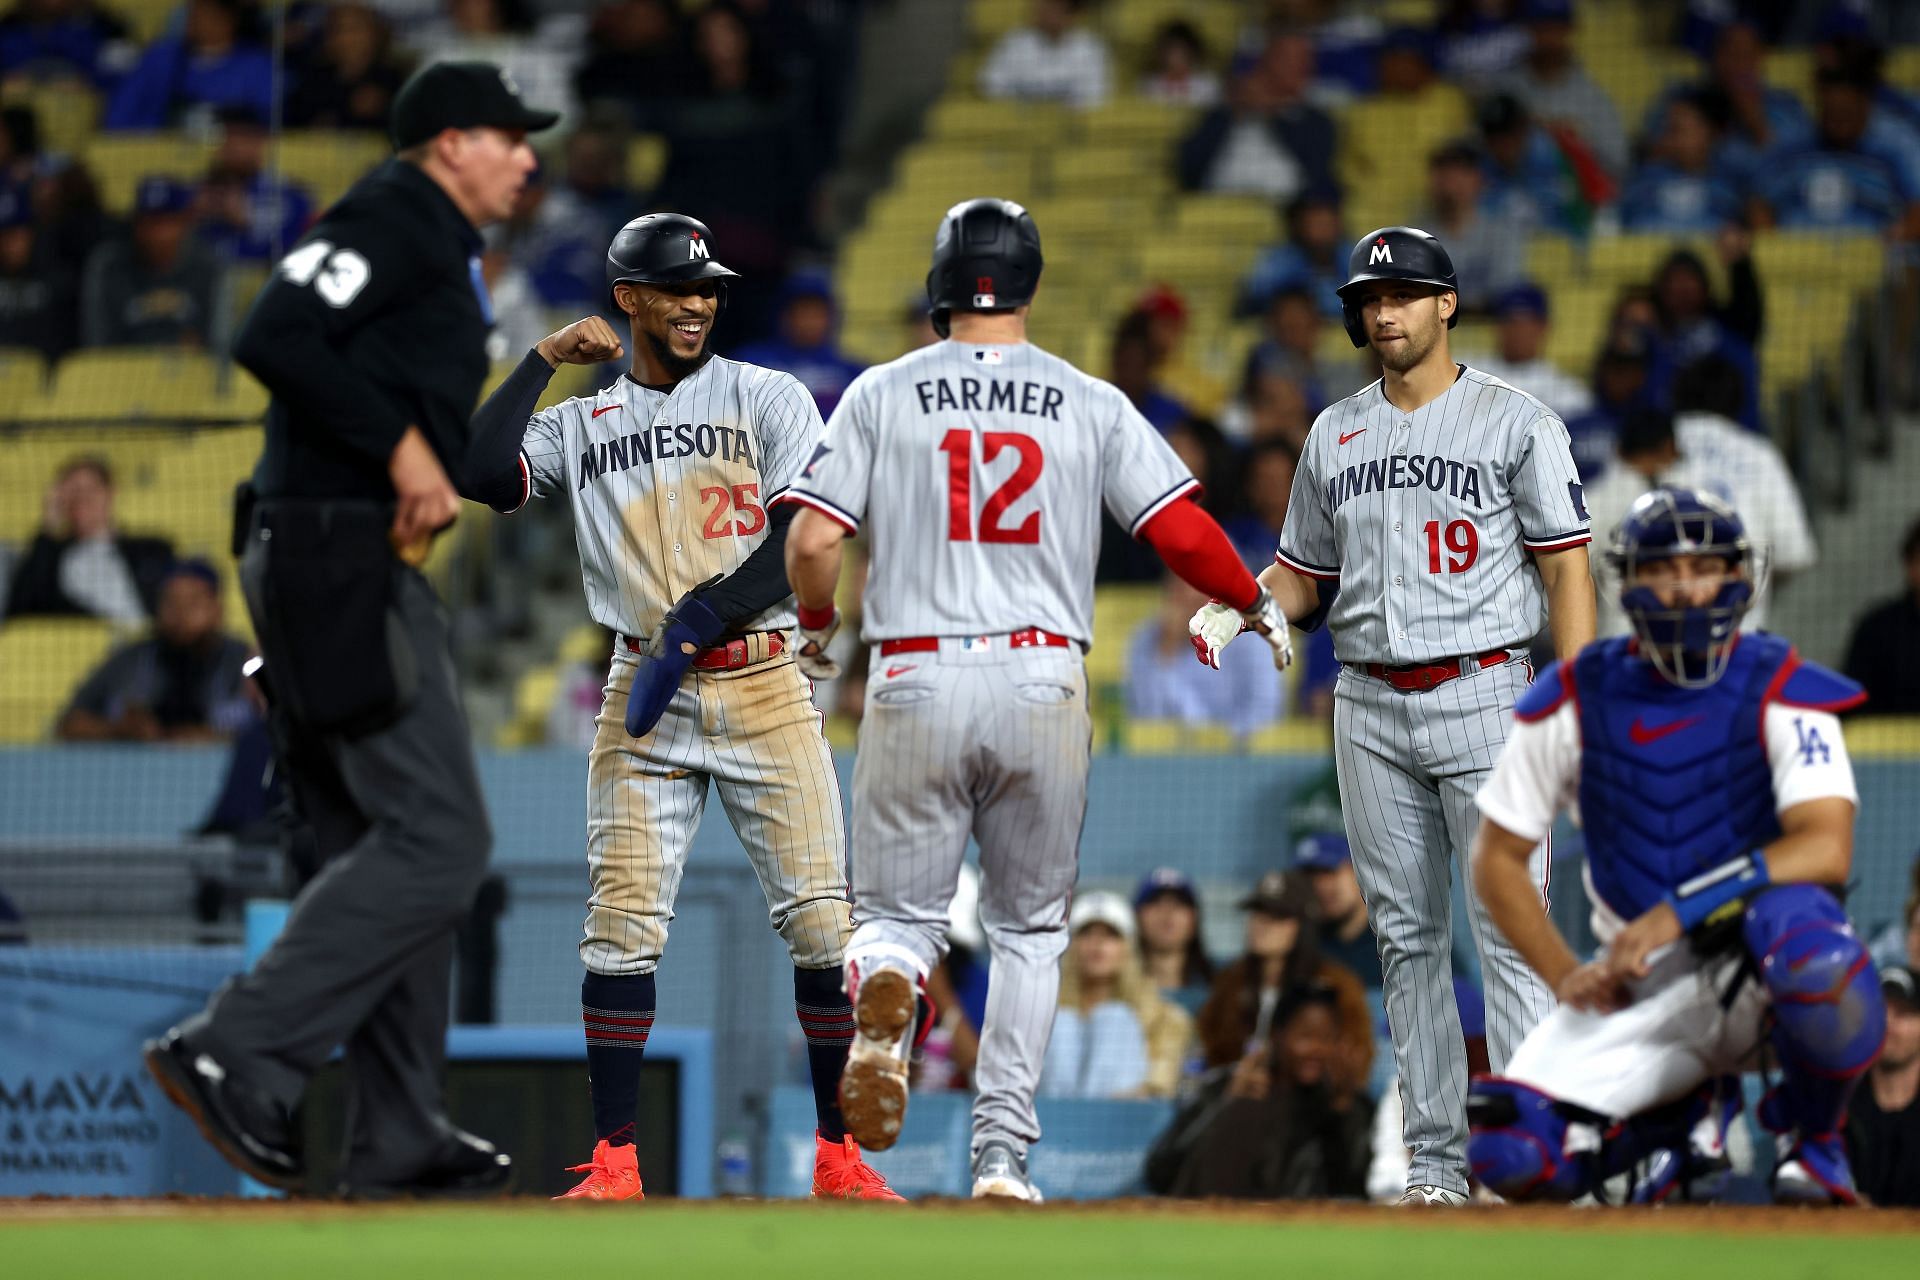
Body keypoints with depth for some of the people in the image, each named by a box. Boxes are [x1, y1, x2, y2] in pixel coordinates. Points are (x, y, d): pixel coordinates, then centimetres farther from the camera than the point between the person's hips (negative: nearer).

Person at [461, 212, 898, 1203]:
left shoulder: (768, 399, 7)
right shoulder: (581, 425, 13)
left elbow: (804, 538, -5)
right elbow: (483, 470, -4)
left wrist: (699, 617, -16)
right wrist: (542, 362, 3)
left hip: (762, 685, -1)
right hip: (643, 695, 1)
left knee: (821, 923, -7)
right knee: (621, 926, -8)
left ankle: (837, 1157, 3)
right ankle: (614, 1164, -2)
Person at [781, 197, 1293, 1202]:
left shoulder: (883, 393, 3)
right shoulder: (1090, 404, 5)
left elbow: (814, 538, -4)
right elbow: (1182, 532, 1)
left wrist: (816, 627, 17)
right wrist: (1256, 605, 20)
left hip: (915, 678, -1)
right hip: (1044, 683, 1)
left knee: (899, 913, 8)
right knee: (1028, 929, 14)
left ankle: (881, 1002, -28)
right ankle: (1002, 1154, 6)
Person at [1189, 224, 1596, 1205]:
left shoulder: (1515, 423, 0)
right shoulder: (1334, 436, 14)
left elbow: (1566, 571, -3)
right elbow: (1304, 578, 20)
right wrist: (1233, 609, -2)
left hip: (1483, 696, -5)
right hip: (1369, 709, 5)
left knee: (1512, 935, -10)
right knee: (1407, 939, 5)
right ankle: (1436, 1168, 9)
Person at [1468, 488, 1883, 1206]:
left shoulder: (1779, 691, -7)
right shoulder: (1576, 699, 1)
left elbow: (1827, 849, -21)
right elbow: (1498, 857, 8)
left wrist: (1679, 911, -29)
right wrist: (1564, 976, -5)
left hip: (1754, 958, -3)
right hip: (1643, 986, 3)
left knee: (1808, 950, -41)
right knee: (1512, 1153, -20)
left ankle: (1810, 1137, -8)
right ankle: (1684, 1116, 13)